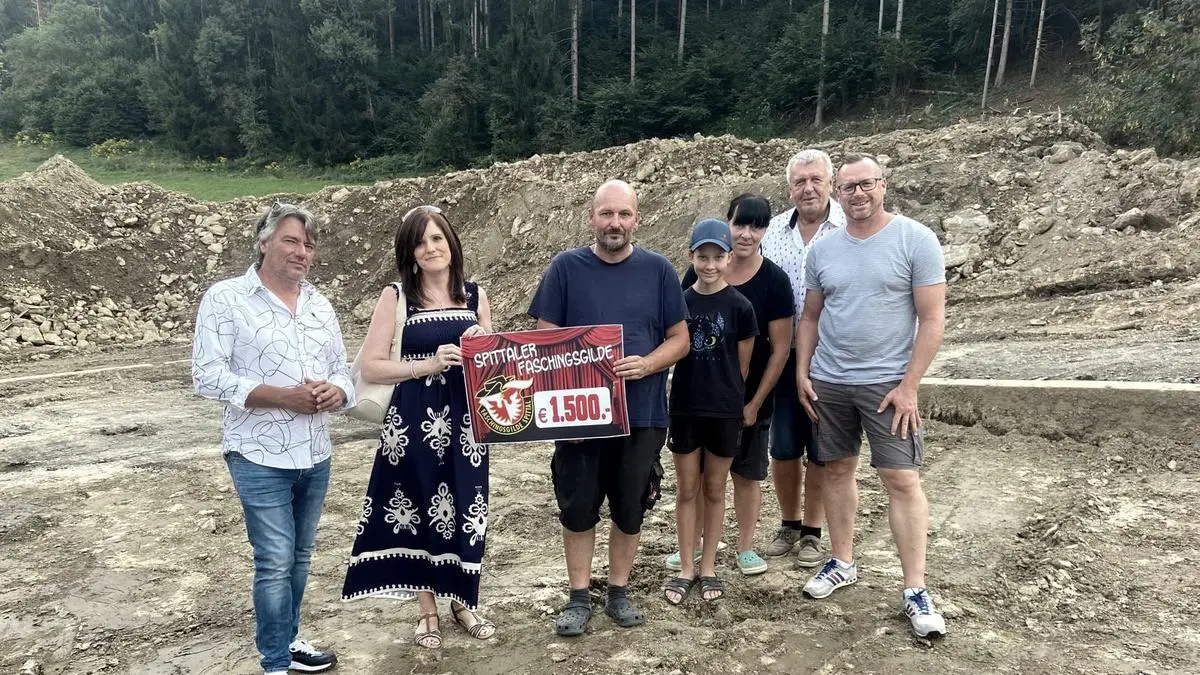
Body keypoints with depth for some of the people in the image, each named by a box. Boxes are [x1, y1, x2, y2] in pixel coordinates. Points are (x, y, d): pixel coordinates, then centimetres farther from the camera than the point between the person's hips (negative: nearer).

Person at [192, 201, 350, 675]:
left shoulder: (320, 304, 11)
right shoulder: (226, 298, -6)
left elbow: (342, 372, 12)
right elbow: (208, 376, -13)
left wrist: (336, 392, -12)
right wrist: (282, 396, -21)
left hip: (315, 455, 6)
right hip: (260, 457, -5)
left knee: (300, 558, 16)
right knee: (275, 562, -3)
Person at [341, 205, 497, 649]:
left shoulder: (474, 295, 6)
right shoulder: (395, 297, -4)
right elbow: (371, 366, -8)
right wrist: (428, 364, -19)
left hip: (465, 420, 3)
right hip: (413, 421, -2)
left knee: (465, 509, 10)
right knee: (419, 510, 8)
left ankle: (463, 602, 32)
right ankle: (427, 611, 27)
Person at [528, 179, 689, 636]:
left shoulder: (658, 270, 1)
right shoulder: (565, 267, -2)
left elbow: (679, 339, 3)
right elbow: (545, 339, 0)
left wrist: (646, 364, -15)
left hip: (642, 414, 1)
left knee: (630, 511, 12)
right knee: (577, 509, 8)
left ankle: (618, 592, 30)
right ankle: (579, 597, 24)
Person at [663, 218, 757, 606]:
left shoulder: (739, 306, -6)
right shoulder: (679, 302, 0)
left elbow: (742, 366, 0)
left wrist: (730, 400, 3)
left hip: (724, 412, -1)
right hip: (684, 409, 2)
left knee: (714, 490, 11)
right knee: (686, 490, 9)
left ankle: (709, 567, 24)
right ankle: (686, 568, 20)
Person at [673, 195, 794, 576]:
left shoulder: (774, 281, -10)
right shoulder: (699, 273, -5)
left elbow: (780, 348, -8)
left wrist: (755, 403, -9)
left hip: (749, 398, -2)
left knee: (746, 474, 11)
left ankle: (746, 548, 27)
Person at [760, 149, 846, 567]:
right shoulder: (775, 231, 5)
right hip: (783, 355, 3)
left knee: (821, 452, 9)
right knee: (782, 447, 11)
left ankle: (812, 532, 26)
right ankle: (788, 525, 31)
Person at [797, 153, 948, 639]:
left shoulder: (915, 239, -7)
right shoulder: (823, 249, 6)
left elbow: (932, 318, -9)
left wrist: (909, 385, -13)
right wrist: (802, 373, 5)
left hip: (887, 383, -4)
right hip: (827, 382, 5)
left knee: (902, 480, -4)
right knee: (838, 470, 12)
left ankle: (915, 590, 5)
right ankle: (842, 563, 28)